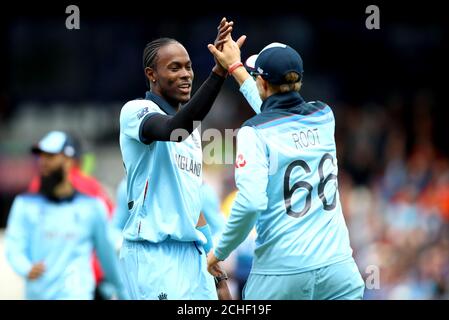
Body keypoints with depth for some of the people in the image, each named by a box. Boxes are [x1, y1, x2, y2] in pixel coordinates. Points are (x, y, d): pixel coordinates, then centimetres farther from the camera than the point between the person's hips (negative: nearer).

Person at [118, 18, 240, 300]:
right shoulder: (136, 112, -5)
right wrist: (218, 72, -38)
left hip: (193, 253, 8)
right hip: (154, 253, -8)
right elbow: (173, 130, -29)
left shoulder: (191, 128, 20)